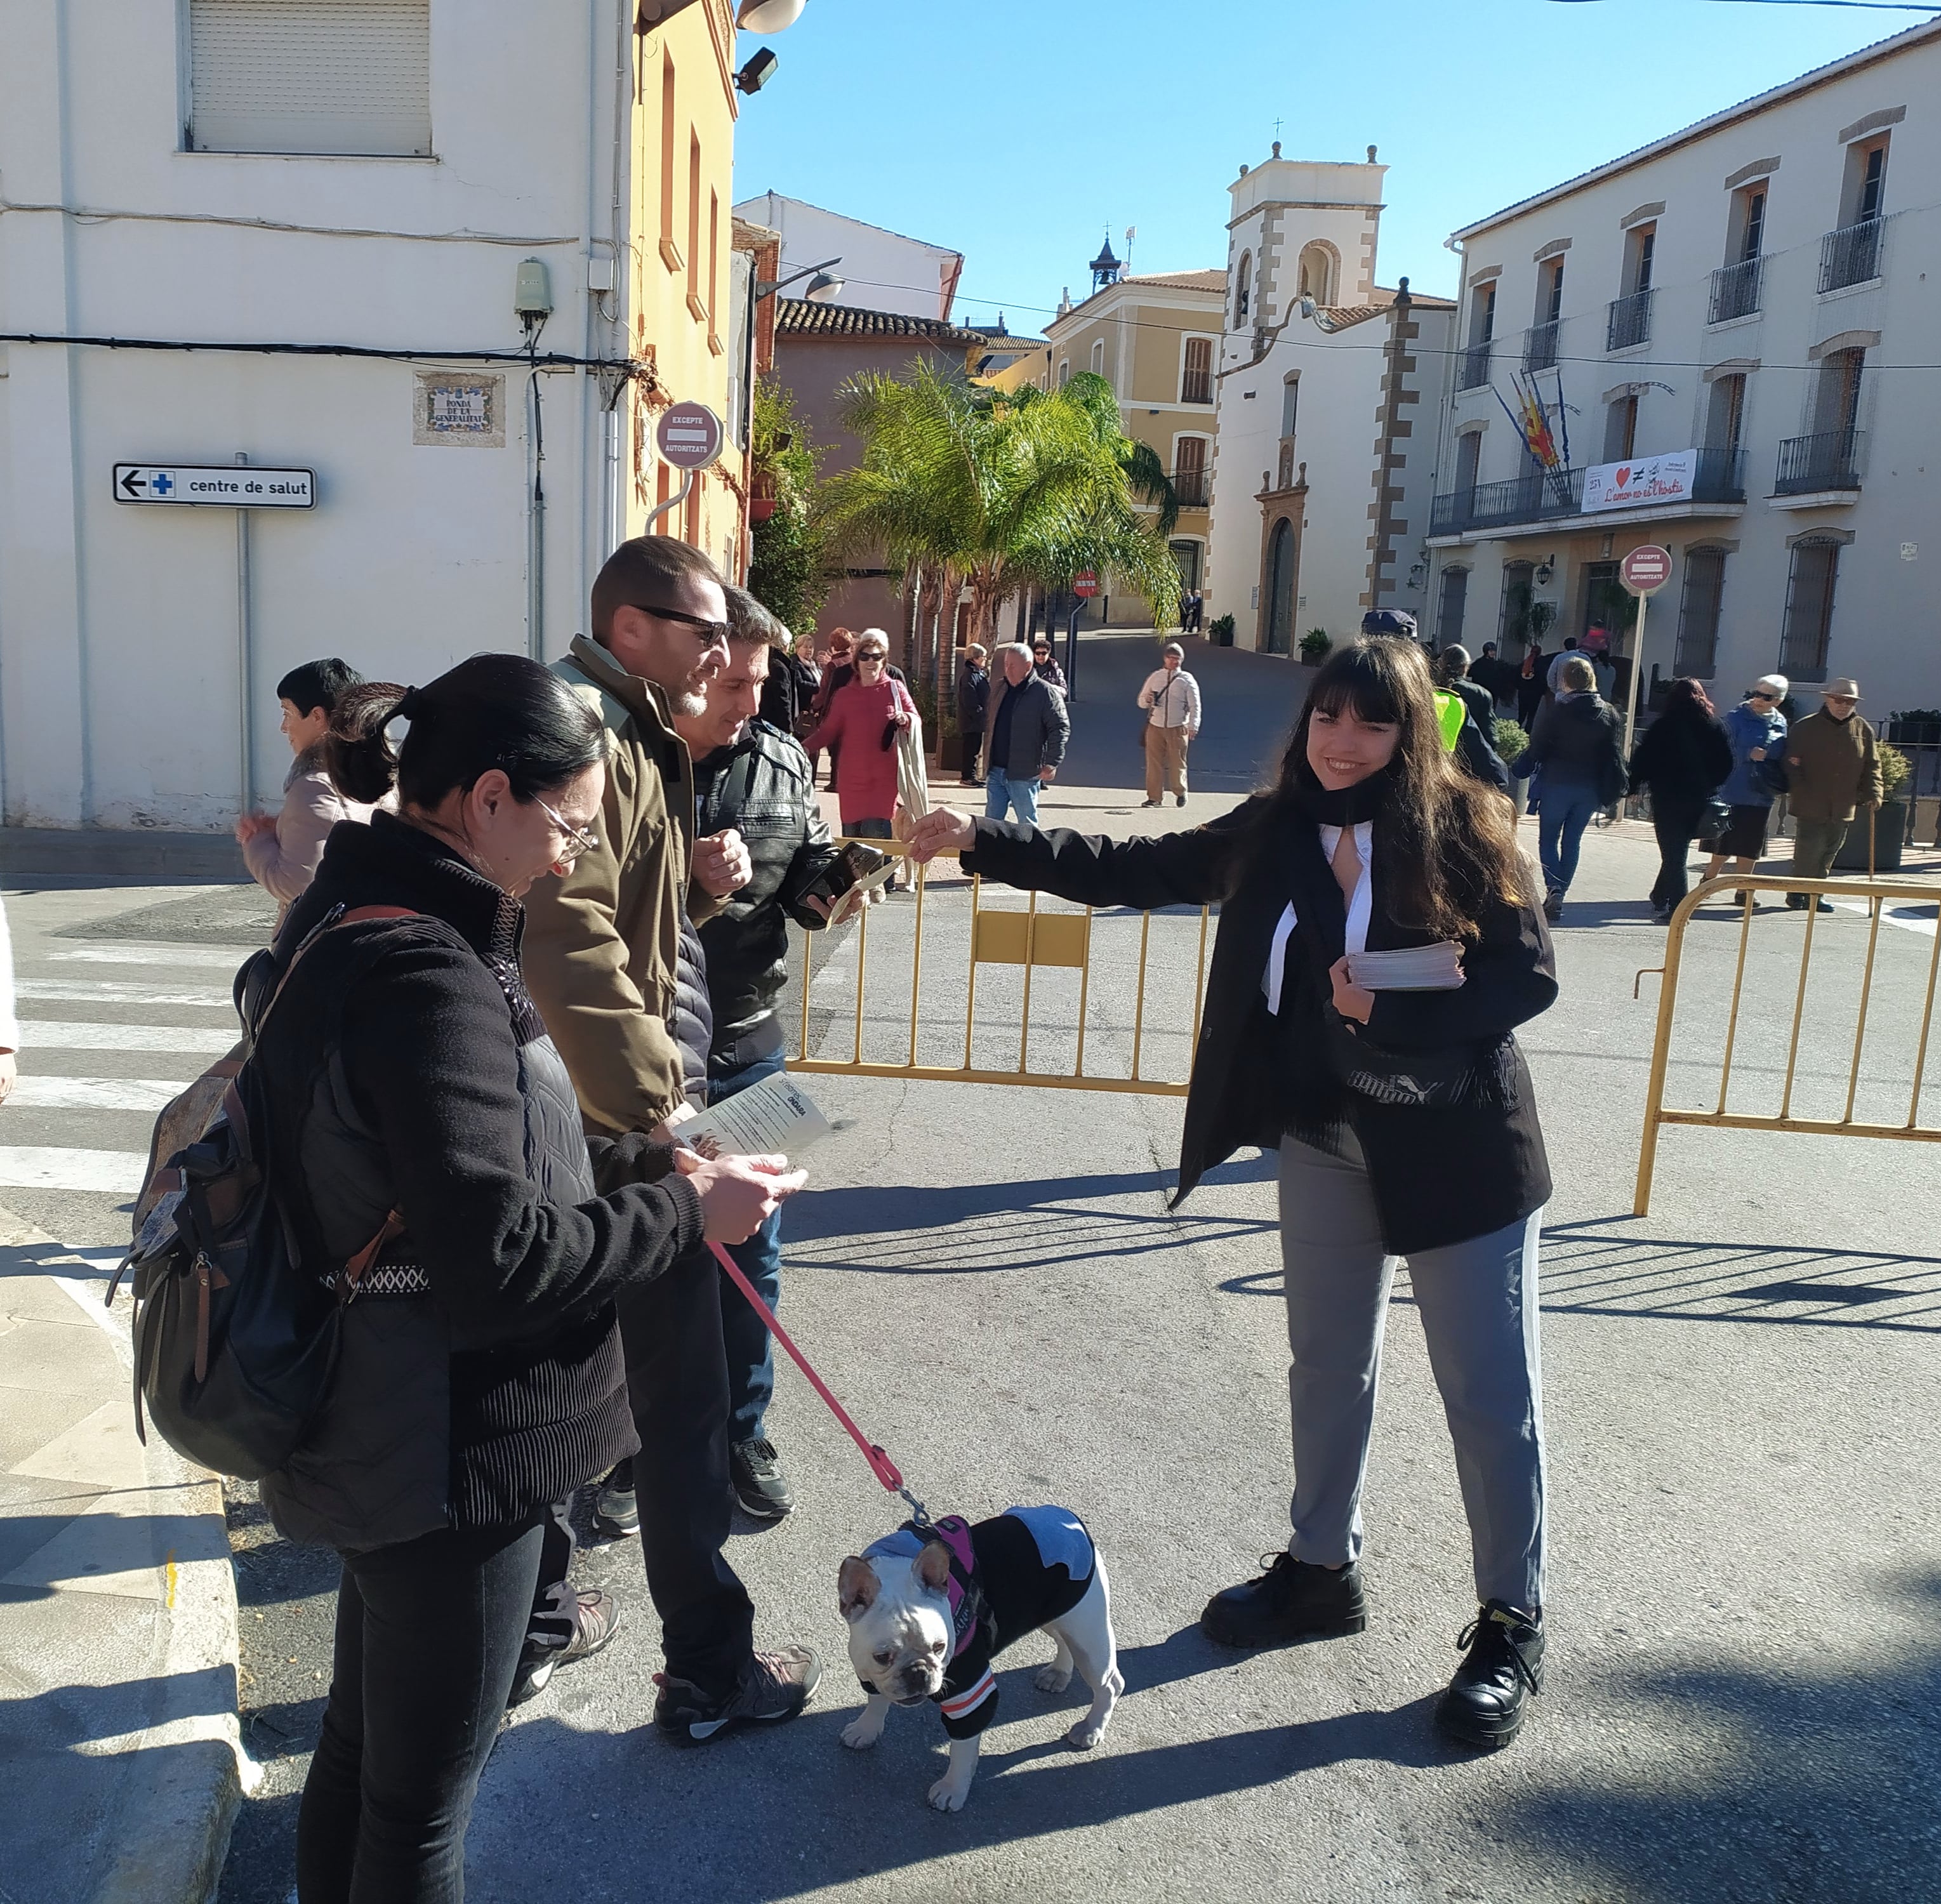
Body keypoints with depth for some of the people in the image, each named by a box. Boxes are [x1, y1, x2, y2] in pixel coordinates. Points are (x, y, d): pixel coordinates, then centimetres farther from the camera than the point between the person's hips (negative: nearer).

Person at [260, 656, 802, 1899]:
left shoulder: (356, 912, 4)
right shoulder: (424, 972, -27)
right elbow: (496, 1258, -28)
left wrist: (641, 1166, 4)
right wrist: (688, 1213, -17)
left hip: (382, 1436, 10)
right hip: (450, 1455, -10)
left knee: (366, 1740, 28)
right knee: (425, 1794, 12)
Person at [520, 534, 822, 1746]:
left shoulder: (633, 733, 15)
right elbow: (572, 939, -29)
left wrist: (702, 876, 1)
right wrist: (655, 1100, -24)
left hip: (622, 1111, 10)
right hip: (630, 1122, -10)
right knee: (686, 1395, 0)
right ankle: (711, 1670, 12)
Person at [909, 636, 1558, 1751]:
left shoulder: (1465, 832, -13)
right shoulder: (1274, 833, -1)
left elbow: (1530, 978, -13)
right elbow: (1128, 873, 2)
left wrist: (1388, 1010, -25)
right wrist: (981, 842, -4)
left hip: (1458, 1147, -4)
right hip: (1324, 1139, 5)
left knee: (1490, 1387, 7)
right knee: (1329, 1364, 18)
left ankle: (1514, 1625, 25)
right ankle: (1324, 1572, 38)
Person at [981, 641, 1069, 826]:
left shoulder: (1046, 693, -8)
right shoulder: (1000, 691, 14)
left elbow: (1061, 728, -13)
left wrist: (1051, 763, -20)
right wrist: (987, 760, 19)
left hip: (1024, 775, -6)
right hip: (995, 772, 7)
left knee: (1027, 825, 2)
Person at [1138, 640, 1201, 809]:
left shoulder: (1187, 679, 3)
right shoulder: (1155, 677, 9)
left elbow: (1195, 705, 0)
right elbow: (1141, 701, 15)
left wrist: (1193, 726, -11)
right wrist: (1147, 701, -10)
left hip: (1178, 728, -2)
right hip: (1155, 727, 2)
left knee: (1178, 762, 3)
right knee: (1154, 762, -1)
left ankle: (1180, 793, 24)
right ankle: (1155, 797, 7)